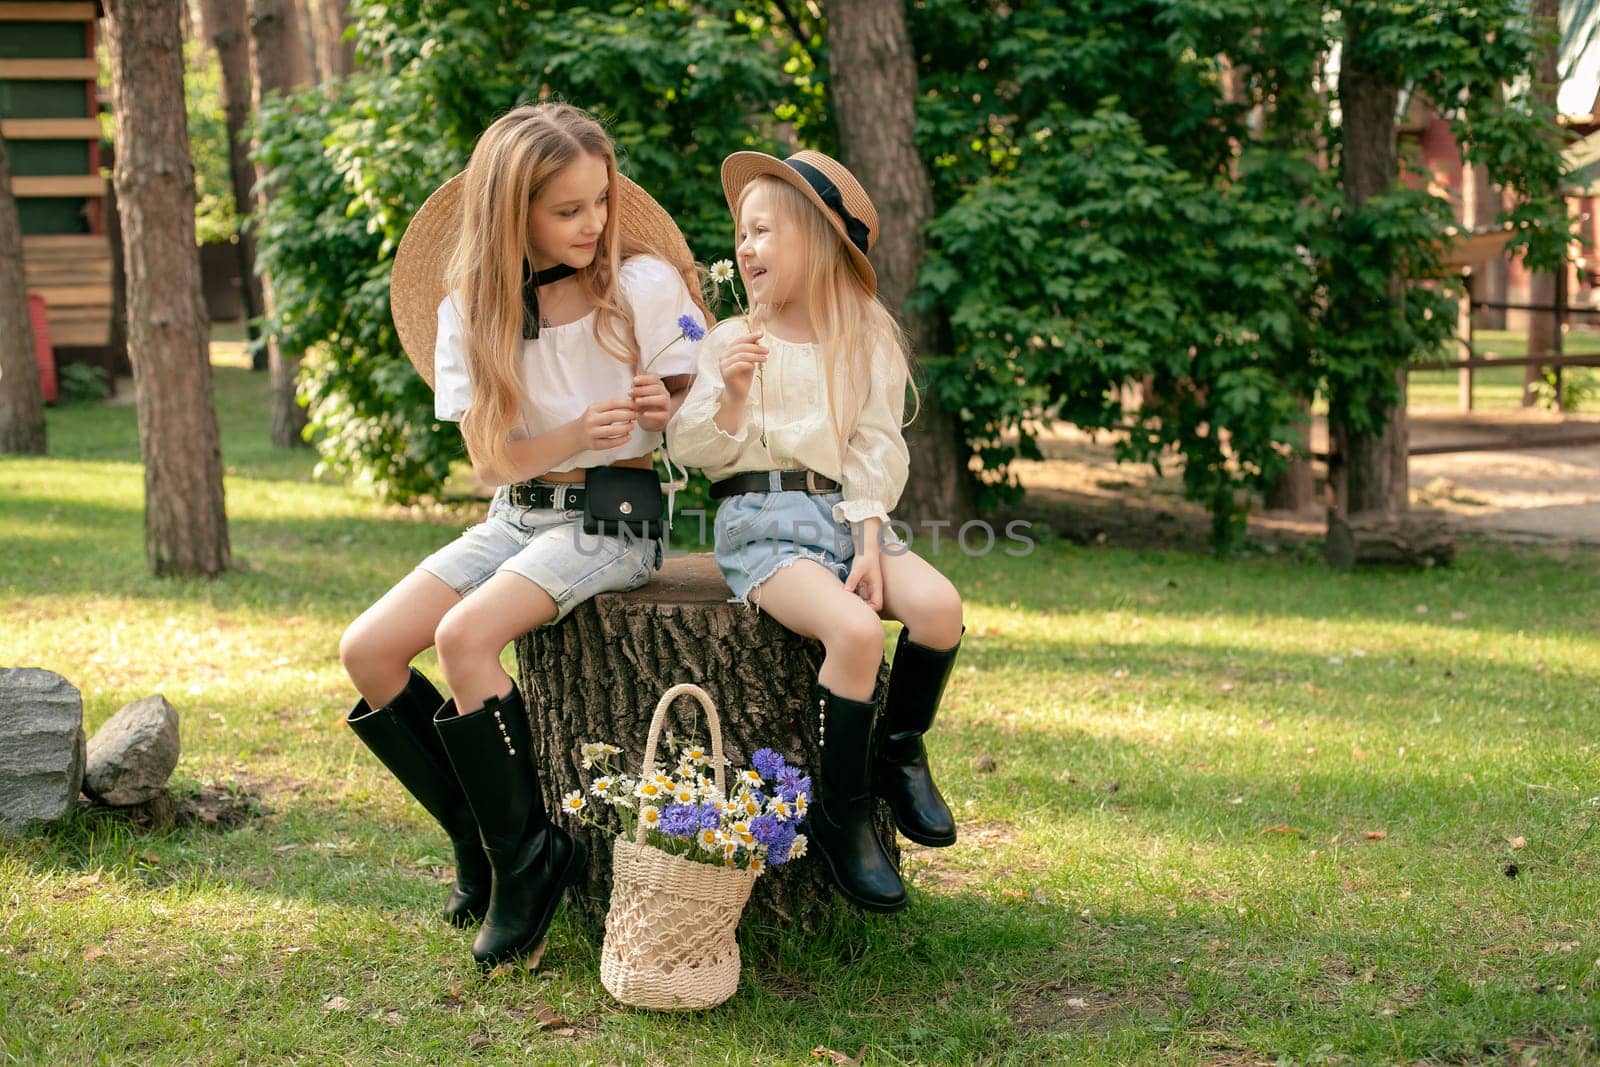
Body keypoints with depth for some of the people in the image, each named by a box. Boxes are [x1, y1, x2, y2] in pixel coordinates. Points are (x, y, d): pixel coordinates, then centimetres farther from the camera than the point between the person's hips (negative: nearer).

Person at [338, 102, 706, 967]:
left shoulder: (644, 281, -7)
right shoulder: (467, 310, 1)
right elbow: (490, 458, -1)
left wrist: (664, 410, -24)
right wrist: (577, 433, -19)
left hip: (615, 516, -5)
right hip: (517, 514, 5)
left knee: (464, 634, -28)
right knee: (366, 650, -10)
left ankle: (526, 857, -13)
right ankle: (479, 835, 5)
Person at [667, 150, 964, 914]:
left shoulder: (868, 342, 11)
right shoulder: (732, 342, 7)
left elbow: (877, 450, 4)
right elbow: (693, 449, 0)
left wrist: (868, 544, -8)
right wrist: (731, 395, -18)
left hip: (845, 515, 3)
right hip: (761, 520, -3)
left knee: (938, 603, -26)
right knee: (855, 629, -31)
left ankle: (900, 753, 1)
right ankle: (842, 811, -13)